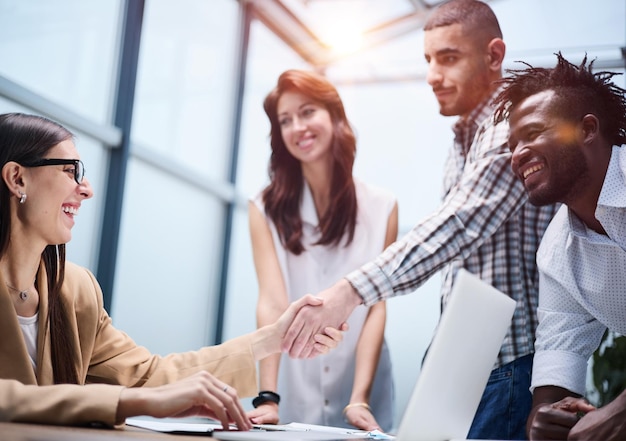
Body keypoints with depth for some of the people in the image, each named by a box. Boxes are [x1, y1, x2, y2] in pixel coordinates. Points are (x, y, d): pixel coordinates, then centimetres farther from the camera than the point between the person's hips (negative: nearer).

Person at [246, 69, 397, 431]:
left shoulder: (382, 208, -1)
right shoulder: (266, 209, -2)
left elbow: (375, 307, -7)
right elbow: (272, 304, -13)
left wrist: (359, 400, -17)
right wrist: (268, 398, -23)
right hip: (294, 403, 0)